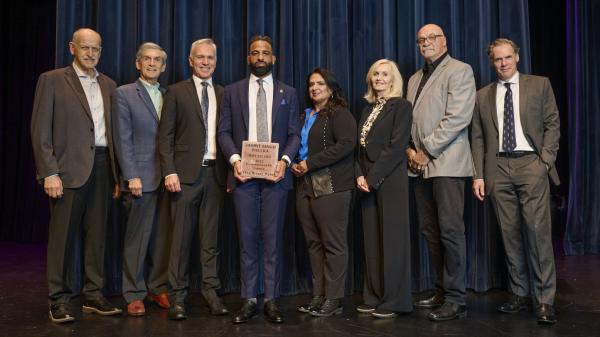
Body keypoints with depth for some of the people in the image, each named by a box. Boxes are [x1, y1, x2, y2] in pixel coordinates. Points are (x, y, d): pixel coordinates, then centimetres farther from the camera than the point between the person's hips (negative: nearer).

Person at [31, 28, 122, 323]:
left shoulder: (108, 84, 15)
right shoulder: (52, 80, 1)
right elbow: (40, 131, -4)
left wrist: (117, 173, 9)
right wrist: (49, 173, -12)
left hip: (102, 167, 5)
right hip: (69, 168, -4)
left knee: (96, 235, 9)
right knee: (63, 236, 0)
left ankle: (93, 296, 19)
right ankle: (58, 301, 10)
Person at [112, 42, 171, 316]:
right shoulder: (123, 94, 2)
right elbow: (123, 140, -4)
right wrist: (131, 176, -11)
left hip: (168, 177, 4)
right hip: (142, 177, -4)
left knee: (163, 236, 7)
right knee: (137, 237, 1)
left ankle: (158, 287, 20)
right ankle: (134, 294, 12)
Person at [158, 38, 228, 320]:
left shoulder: (223, 94, 13)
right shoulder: (176, 92, 5)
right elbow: (165, 136, -1)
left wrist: (229, 171, 2)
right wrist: (169, 171, -10)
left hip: (215, 172, 3)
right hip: (186, 172, -3)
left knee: (210, 236, 7)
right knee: (182, 236, 1)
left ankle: (211, 291, 15)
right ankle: (178, 295, 8)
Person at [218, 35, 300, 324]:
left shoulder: (287, 92, 10)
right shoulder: (233, 91, 10)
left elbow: (294, 134, 5)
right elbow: (224, 131, 5)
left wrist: (284, 160, -12)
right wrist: (234, 159, -12)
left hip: (275, 174, 0)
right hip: (244, 174, 0)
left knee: (273, 239, 3)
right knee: (247, 239, 4)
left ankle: (271, 300, 11)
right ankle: (249, 300, 12)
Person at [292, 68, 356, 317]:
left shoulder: (339, 113, -3)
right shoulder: (305, 116, 20)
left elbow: (346, 144, -16)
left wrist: (310, 163, -15)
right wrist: (295, 165, 6)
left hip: (331, 187, -7)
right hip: (305, 186, 7)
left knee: (333, 244, -3)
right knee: (314, 243, 8)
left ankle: (333, 300, 3)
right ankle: (318, 296, 14)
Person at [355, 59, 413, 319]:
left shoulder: (401, 106, -3)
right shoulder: (368, 109, 18)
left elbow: (397, 147, -12)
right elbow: (360, 146, 14)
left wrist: (373, 178, -14)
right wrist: (359, 175, -2)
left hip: (390, 180, -7)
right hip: (368, 180, 7)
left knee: (392, 239, -3)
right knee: (372, 240, 7)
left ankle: (393, 301, 4)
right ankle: (374, 297, 14)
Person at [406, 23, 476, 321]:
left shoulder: (459, 71, -1)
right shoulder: (415, 78, 22)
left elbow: (457, 117, -13)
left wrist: (427, 150, -13)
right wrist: (410, 150, 1)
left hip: (446, 162, -7)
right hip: (420, 165, 7)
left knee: (450, 230, -7)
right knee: (430, 232, 8)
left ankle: (455, 299, 0)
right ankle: (441, 292, 17)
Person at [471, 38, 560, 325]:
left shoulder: (539, 85, 9)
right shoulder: (483, 96, 14)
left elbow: (552, 124, 5)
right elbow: (478, 139, 10)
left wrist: (545, 160, -7)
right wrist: (478, 175, 2)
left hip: (530, 164, -2)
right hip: (499, 168, 3)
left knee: (537, 230, -9)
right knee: (510, 234, 4)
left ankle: (544, 300, -2)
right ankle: (520, 295, 13)